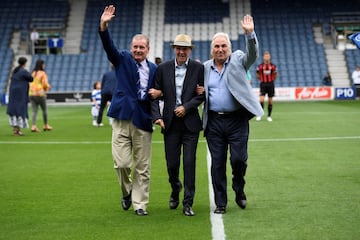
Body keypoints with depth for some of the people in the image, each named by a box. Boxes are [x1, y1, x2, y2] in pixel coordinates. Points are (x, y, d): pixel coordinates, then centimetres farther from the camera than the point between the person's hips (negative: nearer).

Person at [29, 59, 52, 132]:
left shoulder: (32, 73, 12)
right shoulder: (43, 73, -6)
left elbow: (30, 83, 13)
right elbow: (45, 84, -13)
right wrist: (48, 86, 10)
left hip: (31, 93, 5)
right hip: (40, 94, -5)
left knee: (34, 111, 2)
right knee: (44, 110, 11)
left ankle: (33, 126, -11)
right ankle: (46, 125, 20)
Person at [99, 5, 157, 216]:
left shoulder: (154, 69, 9)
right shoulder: (123, 59, 5)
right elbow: (109, 46, -12)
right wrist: (104, 27, -27)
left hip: (143, 121, 1)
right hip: (122, 119, -1)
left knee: (143, 167, 4)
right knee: (122, 163, -6)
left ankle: (140, 204, 16)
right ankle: (127, 192, 23)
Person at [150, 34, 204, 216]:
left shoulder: (198, 68, 0)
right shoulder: (163, 68, 4)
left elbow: (202, 94, 0)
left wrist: (186, 107, -13)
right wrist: (157, 116, -7)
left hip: (190, 122, -1)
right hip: (170, 123, 2)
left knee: (189, 162, -3)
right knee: (171, 164, 6)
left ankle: (188, 203, 7)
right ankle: (175, 190, 37)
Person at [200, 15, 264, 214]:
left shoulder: (238, 60, 5)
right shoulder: (205, 67, 12)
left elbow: (252, 54, -14)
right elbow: (201, 90, 22)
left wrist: (250, 33, -29)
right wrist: (199, 91, -2)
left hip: (237, 120, -2)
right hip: (214, 121, 2)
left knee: (239, 159, -6)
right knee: (217, 164, 5)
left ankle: (239, 189, 25)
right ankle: (220, 203, 15)